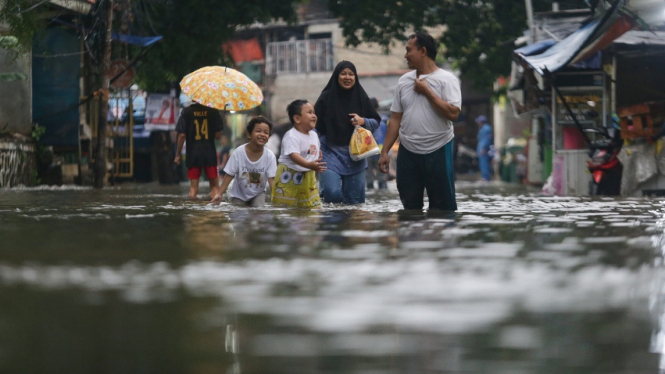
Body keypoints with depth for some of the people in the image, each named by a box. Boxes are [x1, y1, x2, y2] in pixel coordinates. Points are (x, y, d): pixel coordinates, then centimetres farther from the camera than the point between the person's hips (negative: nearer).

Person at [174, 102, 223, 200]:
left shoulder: (186, 112, -4)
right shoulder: (213, 112, -2)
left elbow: (182, 135, -7)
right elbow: (218, 134, -3)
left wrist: (177, 154, 2)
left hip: (192, 154, 0)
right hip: (210, 153, 0)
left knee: (193, 187, 4)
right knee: (214, 186, 8)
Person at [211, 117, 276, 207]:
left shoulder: (270, 156, -19)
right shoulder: (239, 152, -21)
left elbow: (272, 179, -18)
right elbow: (229, 175, -14)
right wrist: (219, 194, -20)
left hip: (258, 193, 0)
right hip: (239, 195, 0)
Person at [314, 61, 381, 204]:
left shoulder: (361, 98, 6)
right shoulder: (326, 97, -1)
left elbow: (376, 121, 13)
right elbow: (315, 125, 1)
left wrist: (363, 121, -8)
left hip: (355, 154, 3)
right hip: (331, 152, -3)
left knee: (354, 198, 1)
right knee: (332, 192, -18)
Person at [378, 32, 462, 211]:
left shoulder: (447, 79, -7)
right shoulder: (404, 81, 9)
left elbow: (453, 113, -18)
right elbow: (395, 119, 10)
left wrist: (427, 91, -13)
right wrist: (384, 151, 5)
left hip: (438, 151, -5)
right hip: (407, 152, 5)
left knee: (442, 207, 1)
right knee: (410, 208, 9)